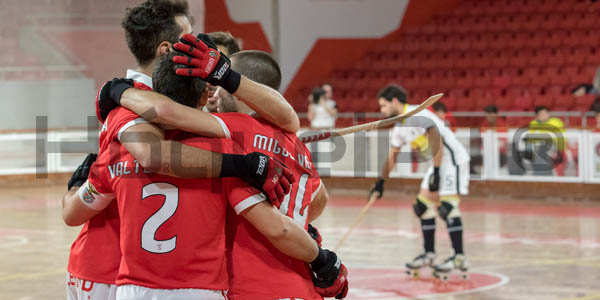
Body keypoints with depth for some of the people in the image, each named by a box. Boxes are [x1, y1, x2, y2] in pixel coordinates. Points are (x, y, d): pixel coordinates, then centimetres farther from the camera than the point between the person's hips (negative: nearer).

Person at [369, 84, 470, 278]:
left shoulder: (417, 115, -17)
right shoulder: (399, 127, 14)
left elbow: (436, 141, -26)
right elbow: (392, 157, 26)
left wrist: (436, 173, -28)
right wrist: (381, 183, 29)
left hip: (453, 159, -10)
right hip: (438, 164, 10)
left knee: (448, 207, -18)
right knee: (423, 206, 10)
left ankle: (459, 258, -19)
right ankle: (429, 254, 18)